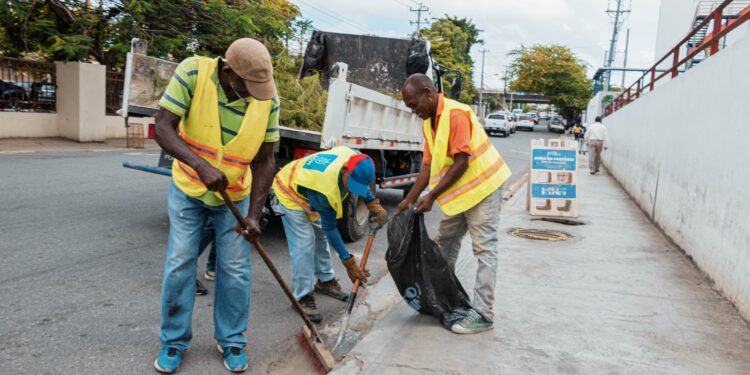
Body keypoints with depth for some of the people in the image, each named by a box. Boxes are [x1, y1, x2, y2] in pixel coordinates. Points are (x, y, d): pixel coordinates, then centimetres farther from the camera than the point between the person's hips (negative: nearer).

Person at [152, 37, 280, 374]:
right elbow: (163, 128, -25)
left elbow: (264, 161, -13)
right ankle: (173, 341, 21)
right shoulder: (192, 72, -23)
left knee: (235, 271, 2)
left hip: (236, 195, 1)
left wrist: (254, 215, -19)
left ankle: (232, 342, 21)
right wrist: (201, 166, -41)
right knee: (179, 265, 3)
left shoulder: (268, 100, -18)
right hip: (188, 189, 0)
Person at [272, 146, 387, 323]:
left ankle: (325, 280, 31)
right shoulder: (327, 189, -43)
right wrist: (348, 262, -26)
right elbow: (330, 228, -29)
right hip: (290, 193, -8)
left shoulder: (355, 160, -26)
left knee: (321, 236, 15)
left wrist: (373, 203, -17)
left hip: (308, 186, 8)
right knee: (304, 244, -16)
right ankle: (303, 297, -8)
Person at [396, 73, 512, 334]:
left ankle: (482, 315, -3)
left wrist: (432, 197, -22)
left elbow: (461, 162, -24)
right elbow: (428, 165, 6)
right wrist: (410, 200, 0)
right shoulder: (429, 122, 6)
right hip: (460, 190, 10)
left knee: (484, 249, -7)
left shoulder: (455, 114, -21)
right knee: (445, 241, 16)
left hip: (482, 185, -9)